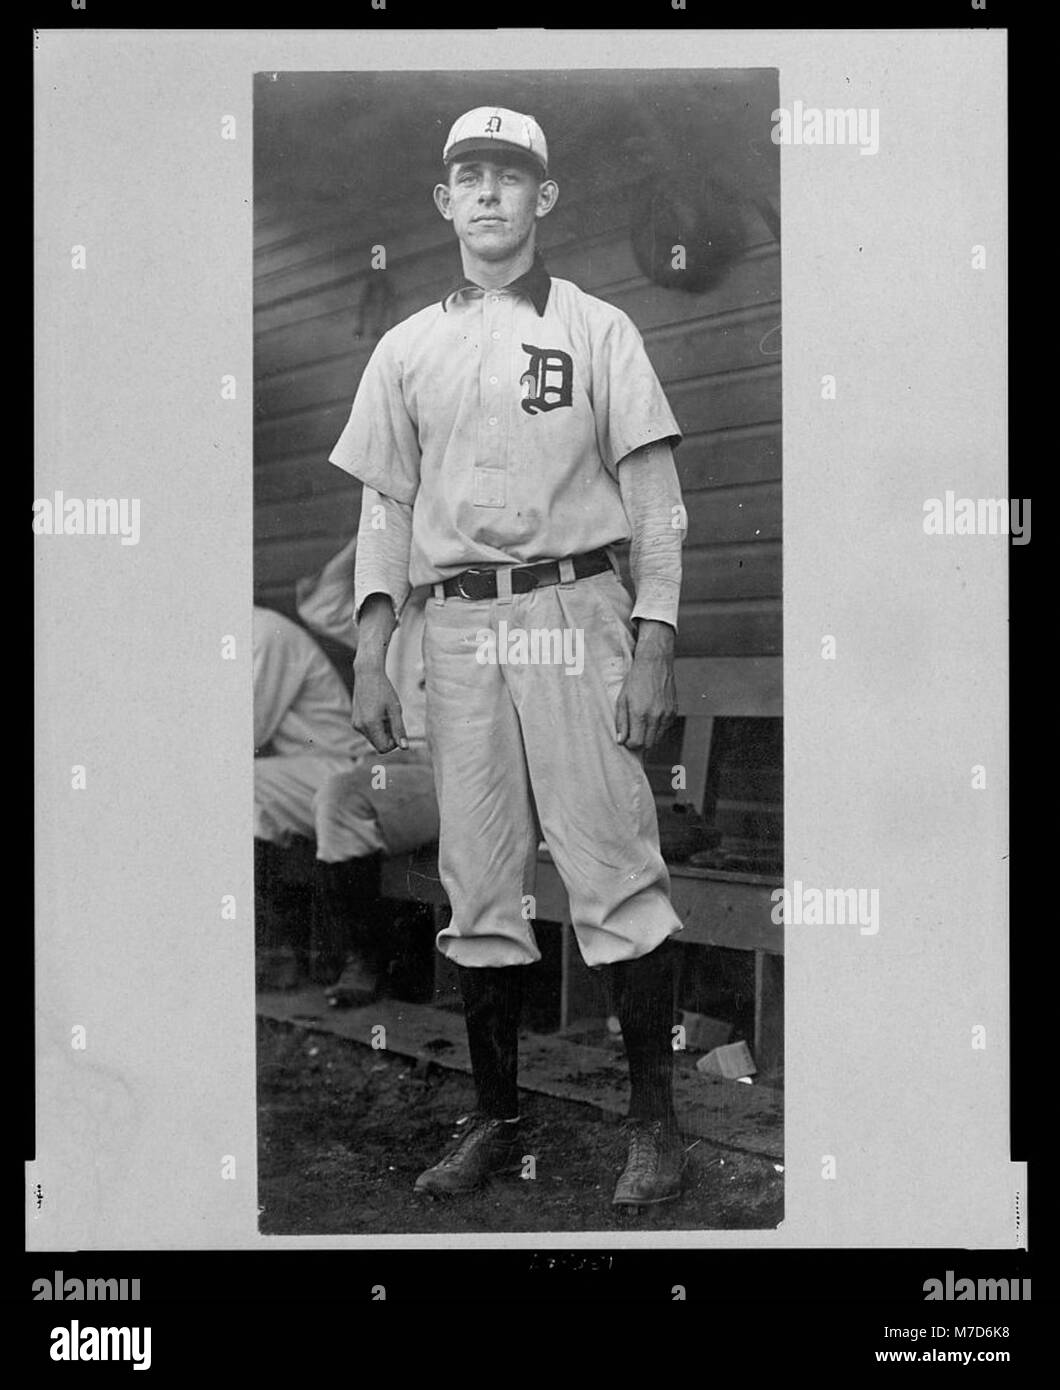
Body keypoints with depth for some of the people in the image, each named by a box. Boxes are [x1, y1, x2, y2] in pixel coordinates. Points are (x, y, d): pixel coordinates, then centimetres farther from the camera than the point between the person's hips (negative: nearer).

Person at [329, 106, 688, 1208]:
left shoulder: (599, 330, 8)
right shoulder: (405, 349, 16)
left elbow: (655, 499, 3)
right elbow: (386, 507, 14)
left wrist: (654, 646, -8)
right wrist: (370, 657, 4)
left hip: (575, 614, -3)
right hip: (455, 630, 3)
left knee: (615, 874, -6)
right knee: (478, 888, 6)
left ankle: (654, 1118, 5)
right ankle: (495, 1118, 17)